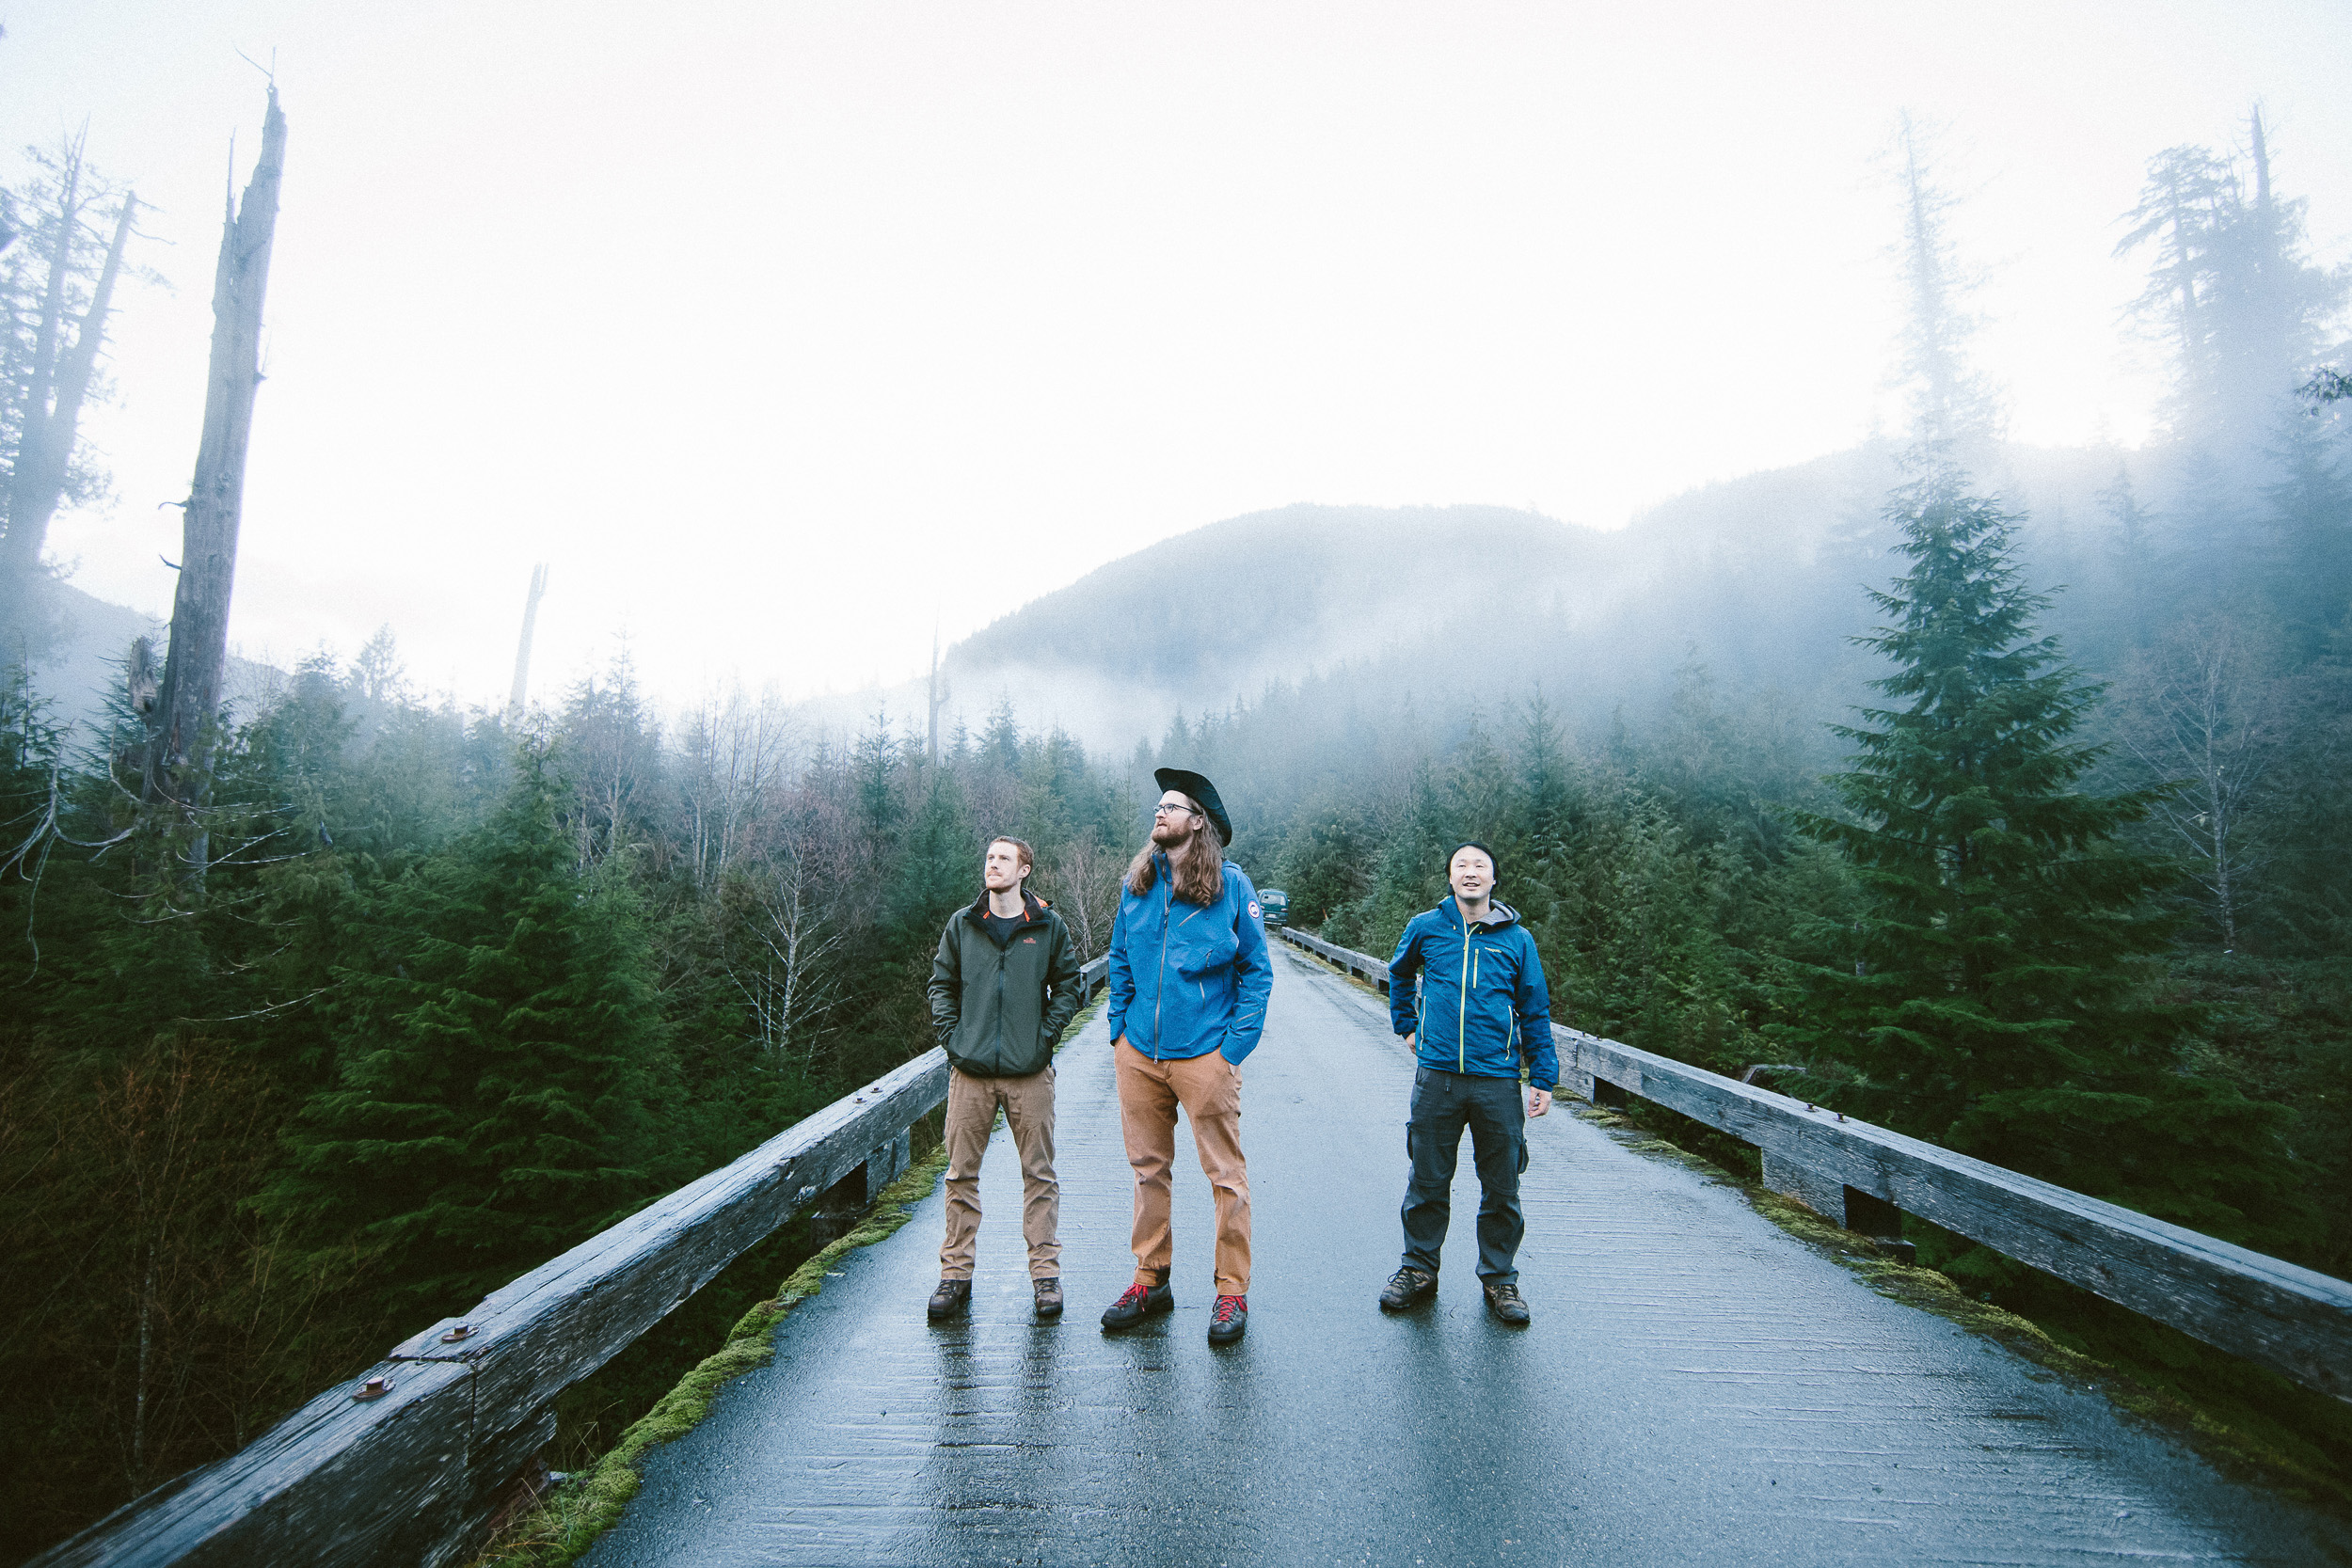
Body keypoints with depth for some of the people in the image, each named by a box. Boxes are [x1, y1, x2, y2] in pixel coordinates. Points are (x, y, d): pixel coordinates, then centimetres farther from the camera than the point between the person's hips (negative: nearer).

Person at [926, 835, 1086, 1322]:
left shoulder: (1048, 926, 1)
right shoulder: (962, 924, 6)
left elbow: (1069, 985, 7)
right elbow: (941, 984, 12)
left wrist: (1045, 1034, -3)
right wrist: (951, 1036, 1)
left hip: (1030, 1072, -1)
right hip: (970, 1071, 2)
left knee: (1039, 1174, 6)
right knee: (961, 1173, 7)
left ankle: (1045, 1272, 17)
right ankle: (956, 1273, 20)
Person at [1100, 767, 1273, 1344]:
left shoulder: (1231, 884, -4)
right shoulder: (1137, 882, 7)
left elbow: (1257, 970, -2)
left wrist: (1237, 1045, -9)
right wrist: (1120, 1028, 8)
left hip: (1204, 1053, -4)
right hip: (1139, 1052, 4)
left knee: (1225, 1173, 4)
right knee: (1148, 1167, 14)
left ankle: (1232, 1291, 18)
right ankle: (1151, 1281, 29)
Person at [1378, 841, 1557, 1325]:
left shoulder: (1517, 939, 3)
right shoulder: (1425, 927, 3)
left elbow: (1535, 1012, 6)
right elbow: (1399, 975, 23)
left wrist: (1543, 1077, 3)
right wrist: (1407, 1026, 19)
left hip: (1498, 1079, 0)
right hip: (1436, 1076, 0)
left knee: (1501, 1188, 10)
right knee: (1428, 1181, 10)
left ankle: (1500, 1277, 27)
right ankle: (1419, 1269, 26)